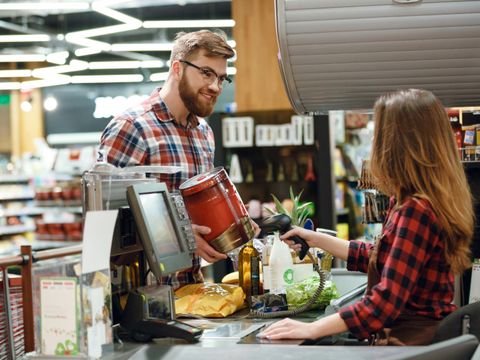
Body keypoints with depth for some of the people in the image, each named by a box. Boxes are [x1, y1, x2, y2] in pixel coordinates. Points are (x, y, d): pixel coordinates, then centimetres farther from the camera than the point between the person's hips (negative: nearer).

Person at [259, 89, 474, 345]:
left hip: (412, 341, -9)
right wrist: (316, 240, 27)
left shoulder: (416, 210, -20)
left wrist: (311, 329, -22)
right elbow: (382, 258, 24)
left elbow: (387, 300, -24)